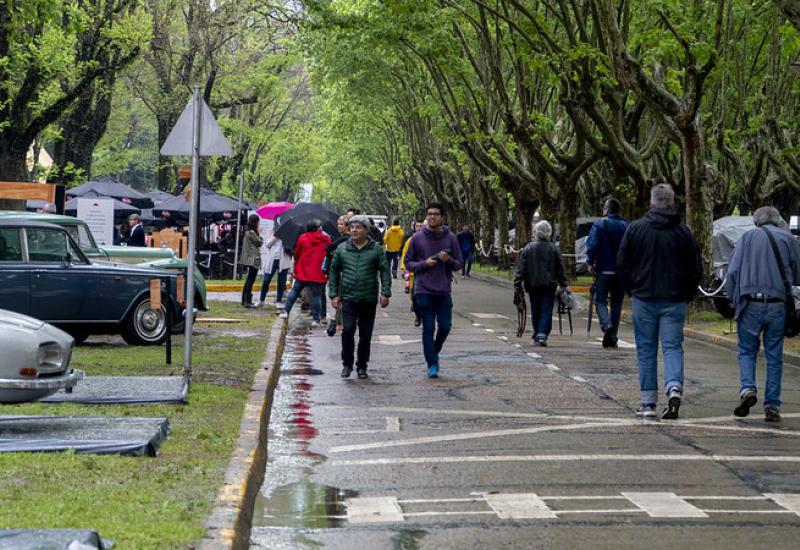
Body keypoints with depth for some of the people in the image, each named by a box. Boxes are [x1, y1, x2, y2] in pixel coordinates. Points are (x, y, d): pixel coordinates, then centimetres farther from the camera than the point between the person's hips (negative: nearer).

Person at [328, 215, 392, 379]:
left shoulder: (376, 249, 2)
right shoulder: (342, 249, 5)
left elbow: (384, 271, 1)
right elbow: (334, 272, 10)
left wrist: (385, 293, -7)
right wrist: (333, 294, 5)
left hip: (369, 299, 0)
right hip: (348, 298, 0)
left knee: (365, 335, 6)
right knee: (347, 330, -13)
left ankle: (362, 366, 18)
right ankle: (347, 364, 3)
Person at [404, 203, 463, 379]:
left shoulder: (450, 238, 4)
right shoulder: (417, 238, 1)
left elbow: (458, 265, 7)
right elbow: (408, 263, 5)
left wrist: (448, 260, -14)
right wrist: (424, 264, -13)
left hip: (444, 291, 1)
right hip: (424, 291, -1)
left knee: (445, 326, 1)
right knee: (428, 328, 0)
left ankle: (435, 351, 29)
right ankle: (432, 364, 8)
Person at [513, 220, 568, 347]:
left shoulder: (528, 248, -1)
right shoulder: (554, 249, -1)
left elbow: (520, 268, -1)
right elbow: (560, 269, 3)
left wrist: (517, 284, 2)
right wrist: (563, 284, 9)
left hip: (533, 284, 1)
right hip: (549, 285, -1)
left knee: (535, 311, 13)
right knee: (546, 311, -2)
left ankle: (537, 336, 19)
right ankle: (542, 334, -17)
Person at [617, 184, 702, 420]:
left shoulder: (635, 228, -2)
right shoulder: (683, 232, 0)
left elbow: (622, 263, 1)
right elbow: (696, 269, 2)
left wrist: (632, 288, 14)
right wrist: (686, 294, 15)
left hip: (644, 299, 0)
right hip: (674, 301, 0)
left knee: (646, 350, 6)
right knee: (672, 347, 4)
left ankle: (648, 403, 6)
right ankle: (674, 388, -20)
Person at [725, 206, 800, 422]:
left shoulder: (748, 237, 7)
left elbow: (732, 271, 1)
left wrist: (733, 298, 10)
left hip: (751, 304, -1)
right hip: (778, 305, 1)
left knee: (747, 351, 12)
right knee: (774, 357, 8)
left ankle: (747, 388, -12)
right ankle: (772, 406, 6)